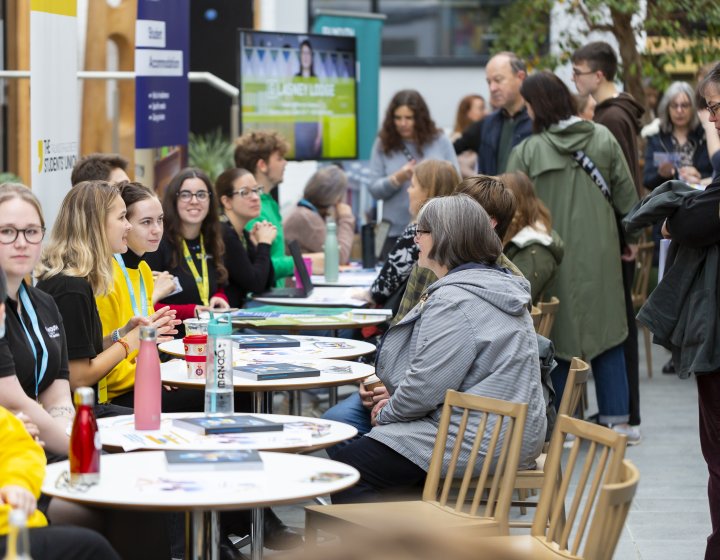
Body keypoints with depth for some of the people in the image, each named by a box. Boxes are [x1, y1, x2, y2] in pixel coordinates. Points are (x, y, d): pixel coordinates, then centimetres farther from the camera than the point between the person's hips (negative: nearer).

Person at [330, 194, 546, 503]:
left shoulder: (454, 301, -20)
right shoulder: (498, 285, 15)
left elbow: (427, 384, -21)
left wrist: (387, 414, -2)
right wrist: (394, 401, 13)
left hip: (474, 442, -11)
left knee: (348, 464, -4)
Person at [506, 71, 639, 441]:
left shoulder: (527, 151, -10)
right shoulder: (603, 139, -1)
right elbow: (626, 196, 3)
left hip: (552, 257, -2)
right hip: (599, 254, 2)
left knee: (557, 336, 7)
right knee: (607, 333, 11)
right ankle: (616, 420, 11)